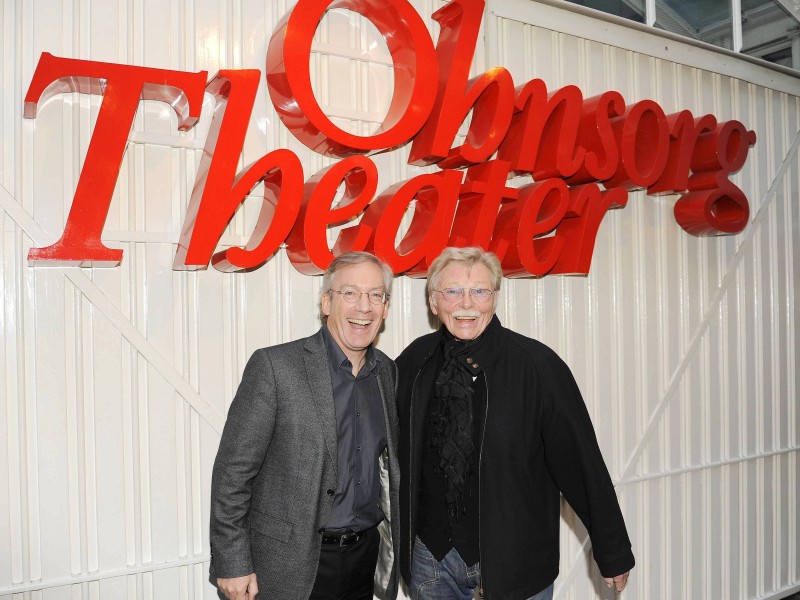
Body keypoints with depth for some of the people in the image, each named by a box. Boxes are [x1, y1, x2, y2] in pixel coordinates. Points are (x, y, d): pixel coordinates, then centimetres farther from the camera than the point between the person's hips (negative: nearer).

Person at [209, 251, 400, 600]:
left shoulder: (388, 371, 3)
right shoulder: (274, 366, -16)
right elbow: (233, 470, -14)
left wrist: (391, 546, 13)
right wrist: (232, 564, -13)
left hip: (367, 555, 5)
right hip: (292, 568, -5)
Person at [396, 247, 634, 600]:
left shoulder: (537, 364, -14)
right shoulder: (414, 361, -4)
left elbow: (581, 463, -9)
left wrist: (614, 553, -3)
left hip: (514, 562, -3)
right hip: (430, 555, 3)